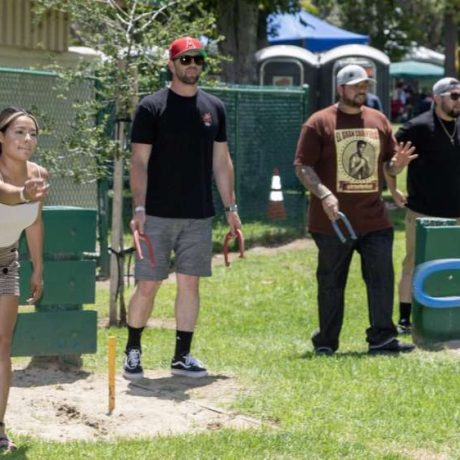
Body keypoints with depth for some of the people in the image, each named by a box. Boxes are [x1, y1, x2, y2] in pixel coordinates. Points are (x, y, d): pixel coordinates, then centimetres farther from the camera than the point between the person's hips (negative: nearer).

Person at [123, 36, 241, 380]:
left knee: (190, 283, 5)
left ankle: (183, 356, 13)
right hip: (158, 215, -4)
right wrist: (139, 209, -14)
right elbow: (139, 162, -6)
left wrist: (231, 207, 10)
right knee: (148, 284, -2)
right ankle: (133, 351, 13)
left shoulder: (214, 108, 10)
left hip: (199, 216, 4)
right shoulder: (152, 107, -3)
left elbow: (221, 162, 14)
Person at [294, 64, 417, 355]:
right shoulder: (319, 123, -3)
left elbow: (388, 164, 18)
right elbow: (302, 167, -6)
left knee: (382, 279, -1)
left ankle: (382, 338, 4)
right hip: (333, 220, -4)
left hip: (375, 219, 4)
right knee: (331, 283, 6)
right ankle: (327, 342, 15)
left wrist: (398, 163, -6)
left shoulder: (379, 121, 12)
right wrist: (324, 194, -20)